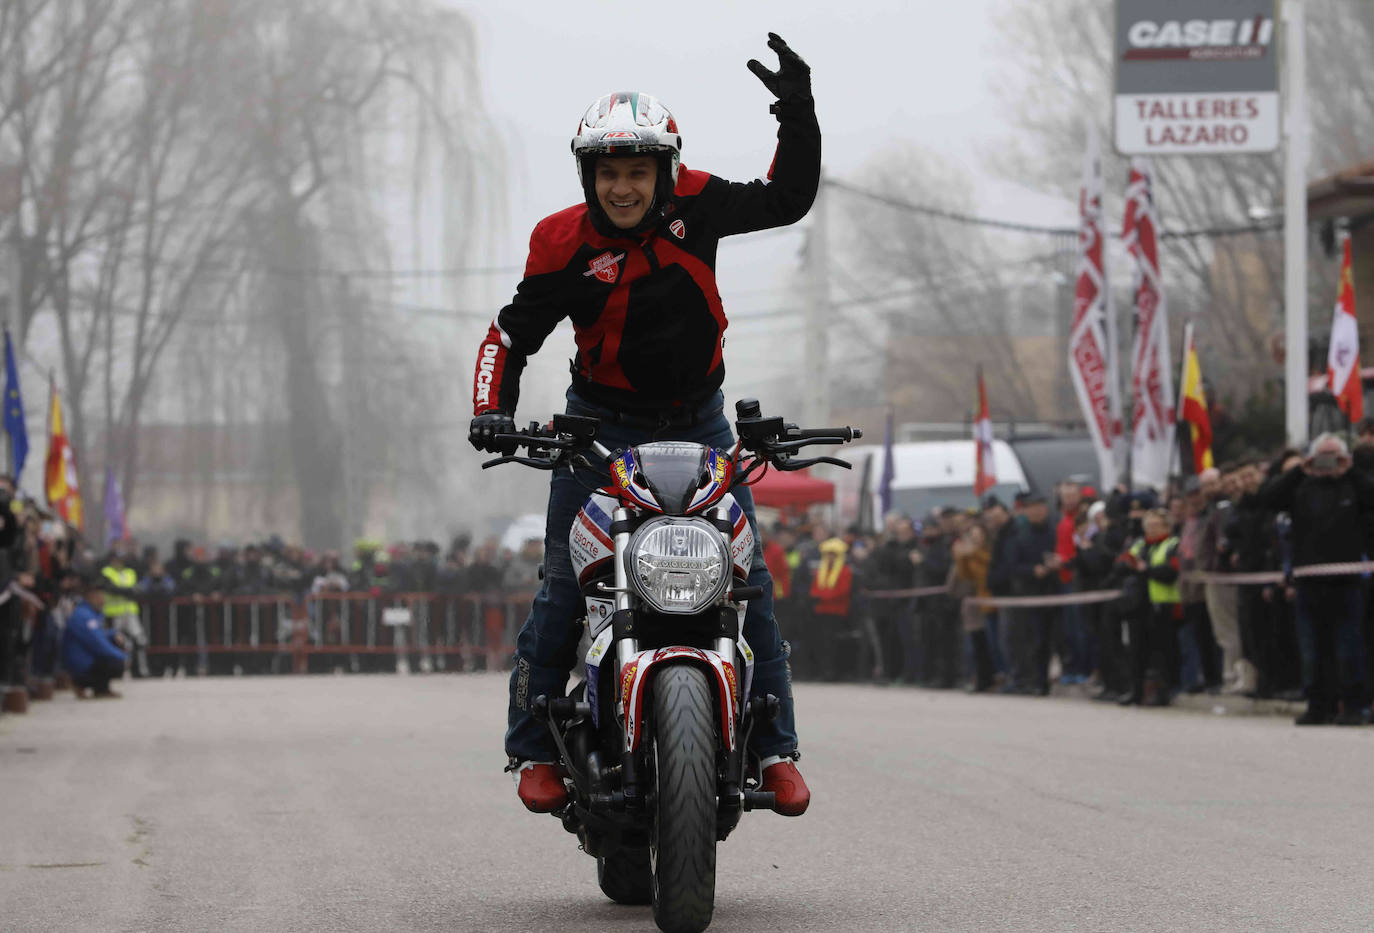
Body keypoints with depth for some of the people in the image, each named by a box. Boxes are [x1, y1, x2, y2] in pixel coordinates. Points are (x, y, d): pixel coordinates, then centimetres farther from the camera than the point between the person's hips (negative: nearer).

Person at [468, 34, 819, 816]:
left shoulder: (693, 205, -8)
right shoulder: (565, 244, -14)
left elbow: (788, 200, 2)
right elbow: (514, 333, -7)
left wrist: (798, 114, -12)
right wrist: (493, 408, -22)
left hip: (699, 422, 2)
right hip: (601, 424, -2)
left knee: (748, 577, -3)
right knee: (565, 585, -7)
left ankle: (775, 748, 2)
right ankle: (535, 747, 4)